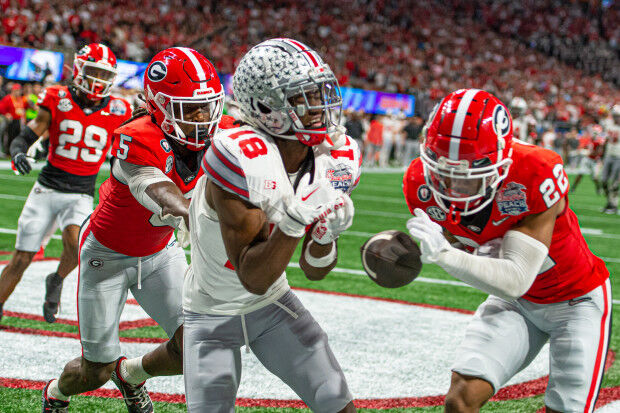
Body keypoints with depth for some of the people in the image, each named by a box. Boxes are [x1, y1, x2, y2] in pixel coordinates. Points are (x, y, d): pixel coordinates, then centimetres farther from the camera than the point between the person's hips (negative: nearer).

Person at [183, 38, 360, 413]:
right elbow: (253, 279, -30)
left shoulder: (334, 159, -12)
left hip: (273, 304, 5)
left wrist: (326, 234, -25)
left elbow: (314, 271, -5)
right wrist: (294, 219, -41)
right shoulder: (241, 160, -31)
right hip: (213, 312, -5)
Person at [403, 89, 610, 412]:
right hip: (515, 301, 4)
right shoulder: (425, 183, -20)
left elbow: (516, 280, -34)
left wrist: (444, 254, -45)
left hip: (578, 301, -3)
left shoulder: (535, 176, -34)